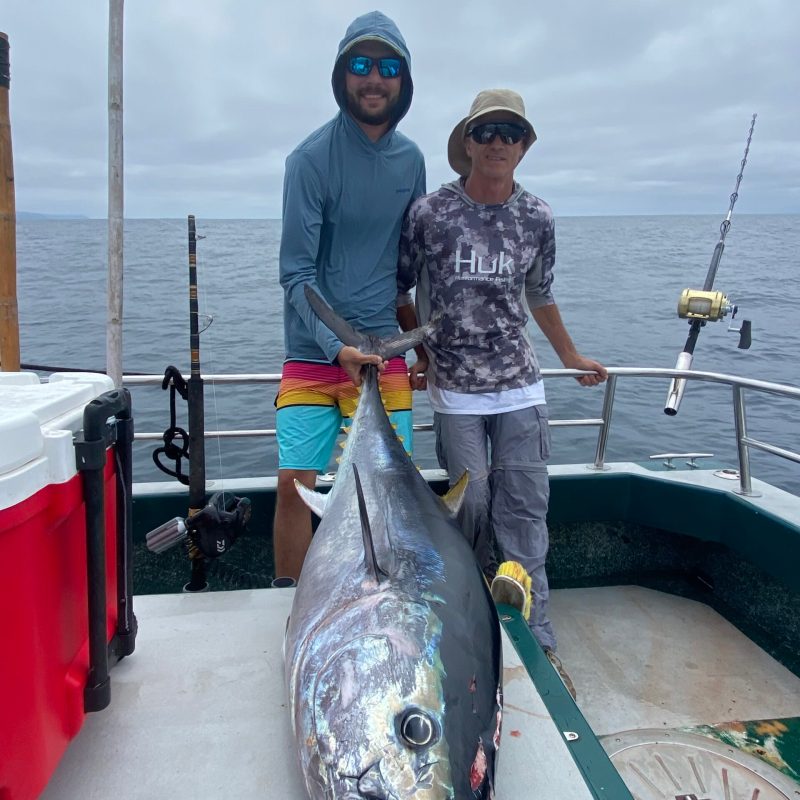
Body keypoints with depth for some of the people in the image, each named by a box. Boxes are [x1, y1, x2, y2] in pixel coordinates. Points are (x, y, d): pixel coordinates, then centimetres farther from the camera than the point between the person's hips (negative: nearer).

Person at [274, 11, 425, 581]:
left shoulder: (411, 159, 8)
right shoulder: (311, 159, -6)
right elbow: (296, 273, -10)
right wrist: (337, 346, -20)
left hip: (383, 352, 3)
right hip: (312, 354, -3)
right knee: (295, 484, -4)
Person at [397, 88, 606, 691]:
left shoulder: (537, 217, 5)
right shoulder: (430, 213, -4)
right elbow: (400, 290, 6)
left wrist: (571, 357, 26)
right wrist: (419, 354, 3)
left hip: (521, 386, 2)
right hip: (456, 391, -2)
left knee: (526, 504, 2)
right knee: (472, 502, 3)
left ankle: (533, 627, 13)